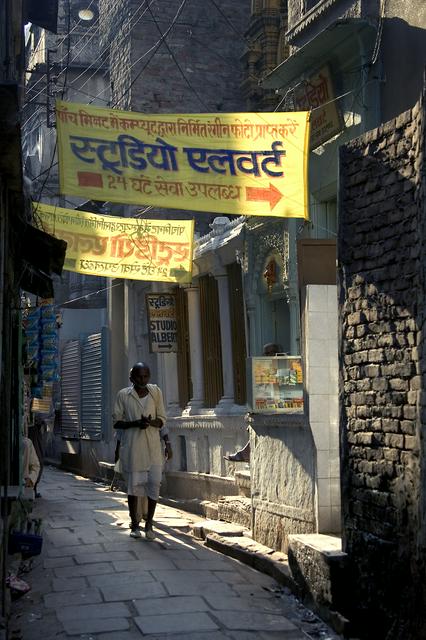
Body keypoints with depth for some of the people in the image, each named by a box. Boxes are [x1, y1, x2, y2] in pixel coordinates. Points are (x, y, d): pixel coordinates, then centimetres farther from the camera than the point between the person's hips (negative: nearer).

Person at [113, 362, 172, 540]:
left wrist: (151, 422, -14)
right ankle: (134, 523, 18)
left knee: (154, 482, -5)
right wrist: (136, 423, -15)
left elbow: (162, 419, 8)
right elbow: (116, 421, 1)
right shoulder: (123, 395, -1)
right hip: (131, 445, -1)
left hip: (153, 445, 1)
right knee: (133, 484, 4)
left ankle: (149, 523, 9)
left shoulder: (156, 392, 5)